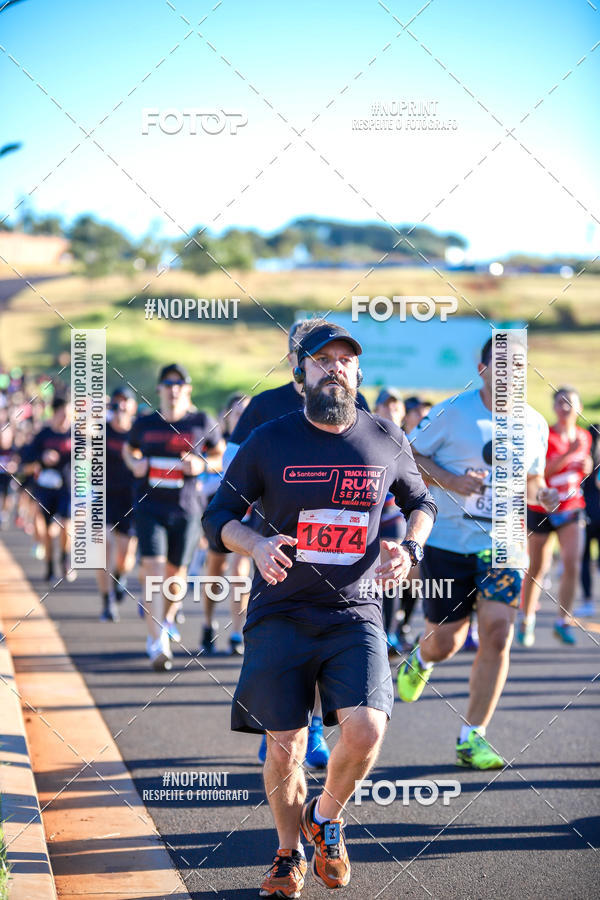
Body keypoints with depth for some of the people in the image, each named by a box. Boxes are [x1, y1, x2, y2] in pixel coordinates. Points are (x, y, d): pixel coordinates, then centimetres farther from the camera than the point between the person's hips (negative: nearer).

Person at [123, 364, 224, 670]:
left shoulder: (203, 423, 0)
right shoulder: (144, 424, 4)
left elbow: (221, 454, 10)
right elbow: (128, 449, 22)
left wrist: (202, 464, -10)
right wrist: (135, 464, 0)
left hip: (186, 510, 0)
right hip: (149, 508, 0)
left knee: (176, 573, 11)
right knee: (152, 571, -14)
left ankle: (167, 618, 43)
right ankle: (157, 641, -16)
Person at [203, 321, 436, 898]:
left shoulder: (386, 440, 4)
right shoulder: (269, 442, -1)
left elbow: (420, 502, 21)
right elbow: (218, 516, 5)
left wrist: (409, 548, 0)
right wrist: (256, 545, -16)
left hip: (355, 613, 1)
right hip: (280, 616, -1)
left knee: (365, 728, -18)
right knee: (284, 748, 0)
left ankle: (326, 816, 13)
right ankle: (289, 853, 27)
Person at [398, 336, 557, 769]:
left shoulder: (534, 425, 5)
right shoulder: (452, 412, -8)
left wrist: (542, 493, -5)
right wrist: (449, 481, -18)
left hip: (502, 543, 3)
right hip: (448, 541, -2)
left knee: (497, 635, -11)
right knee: (445, 642, 4)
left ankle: (473, 737, -1)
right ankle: (420, 660, 44)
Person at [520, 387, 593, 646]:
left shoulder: (584, 437, 5)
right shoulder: (545, 435, -10)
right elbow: (541, 472, -21)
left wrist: (586, 468, -3)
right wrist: (568, 454, -29)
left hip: (571, 507, 3)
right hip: (541, 509, -3)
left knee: (572, 564, -13)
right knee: (536, 569, 6)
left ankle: (563, 621, -4)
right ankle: (526, 621, 23)